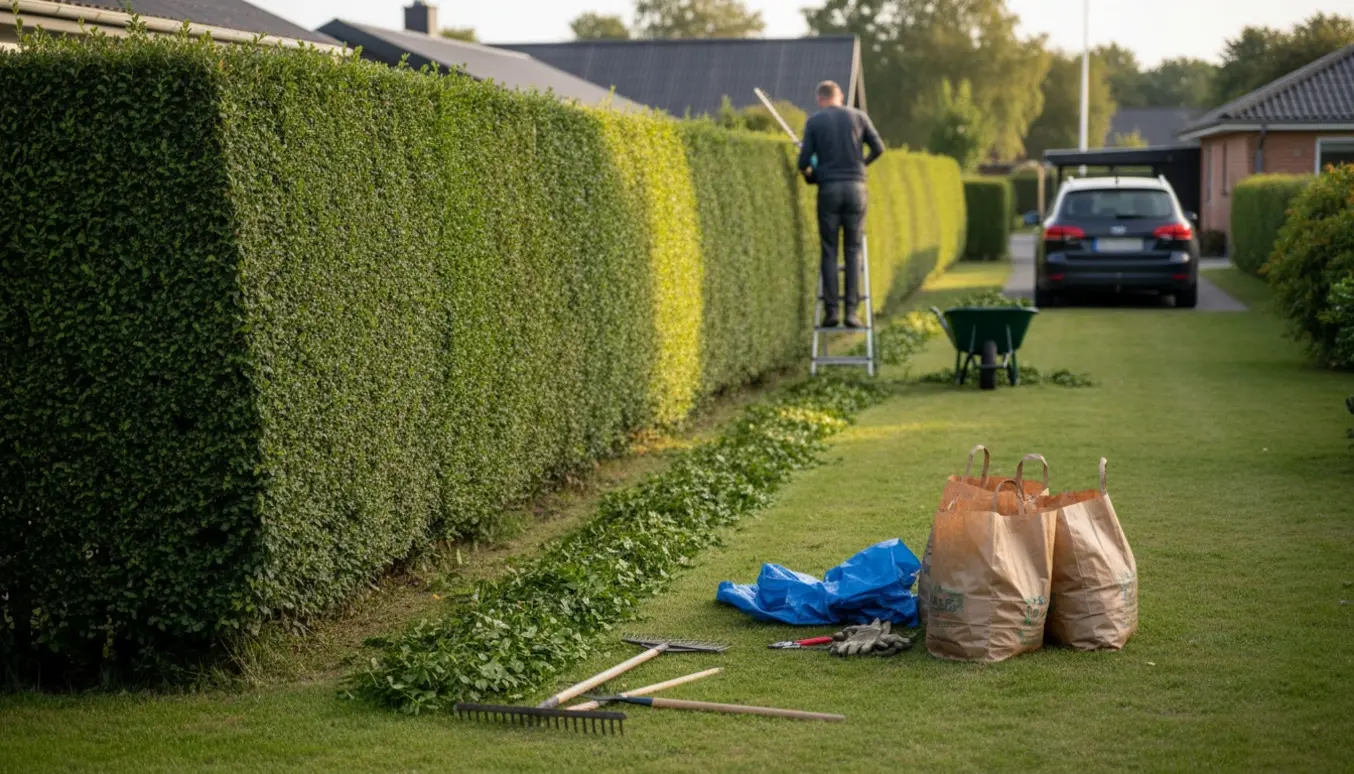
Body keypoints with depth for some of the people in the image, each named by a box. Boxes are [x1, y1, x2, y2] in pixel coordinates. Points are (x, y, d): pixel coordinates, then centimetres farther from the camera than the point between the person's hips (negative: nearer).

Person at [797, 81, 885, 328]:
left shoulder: (814, 121, 4)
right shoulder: (859, 116, 7)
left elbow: (804, 161, 0)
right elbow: (878, 148, 5)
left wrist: (808, 171, 23)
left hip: (828, 189, -1)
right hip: (856, 187, 1)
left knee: (830, 252, 4)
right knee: (853, 251, 4)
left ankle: (831, 310, -1)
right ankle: (851, 310, -3)